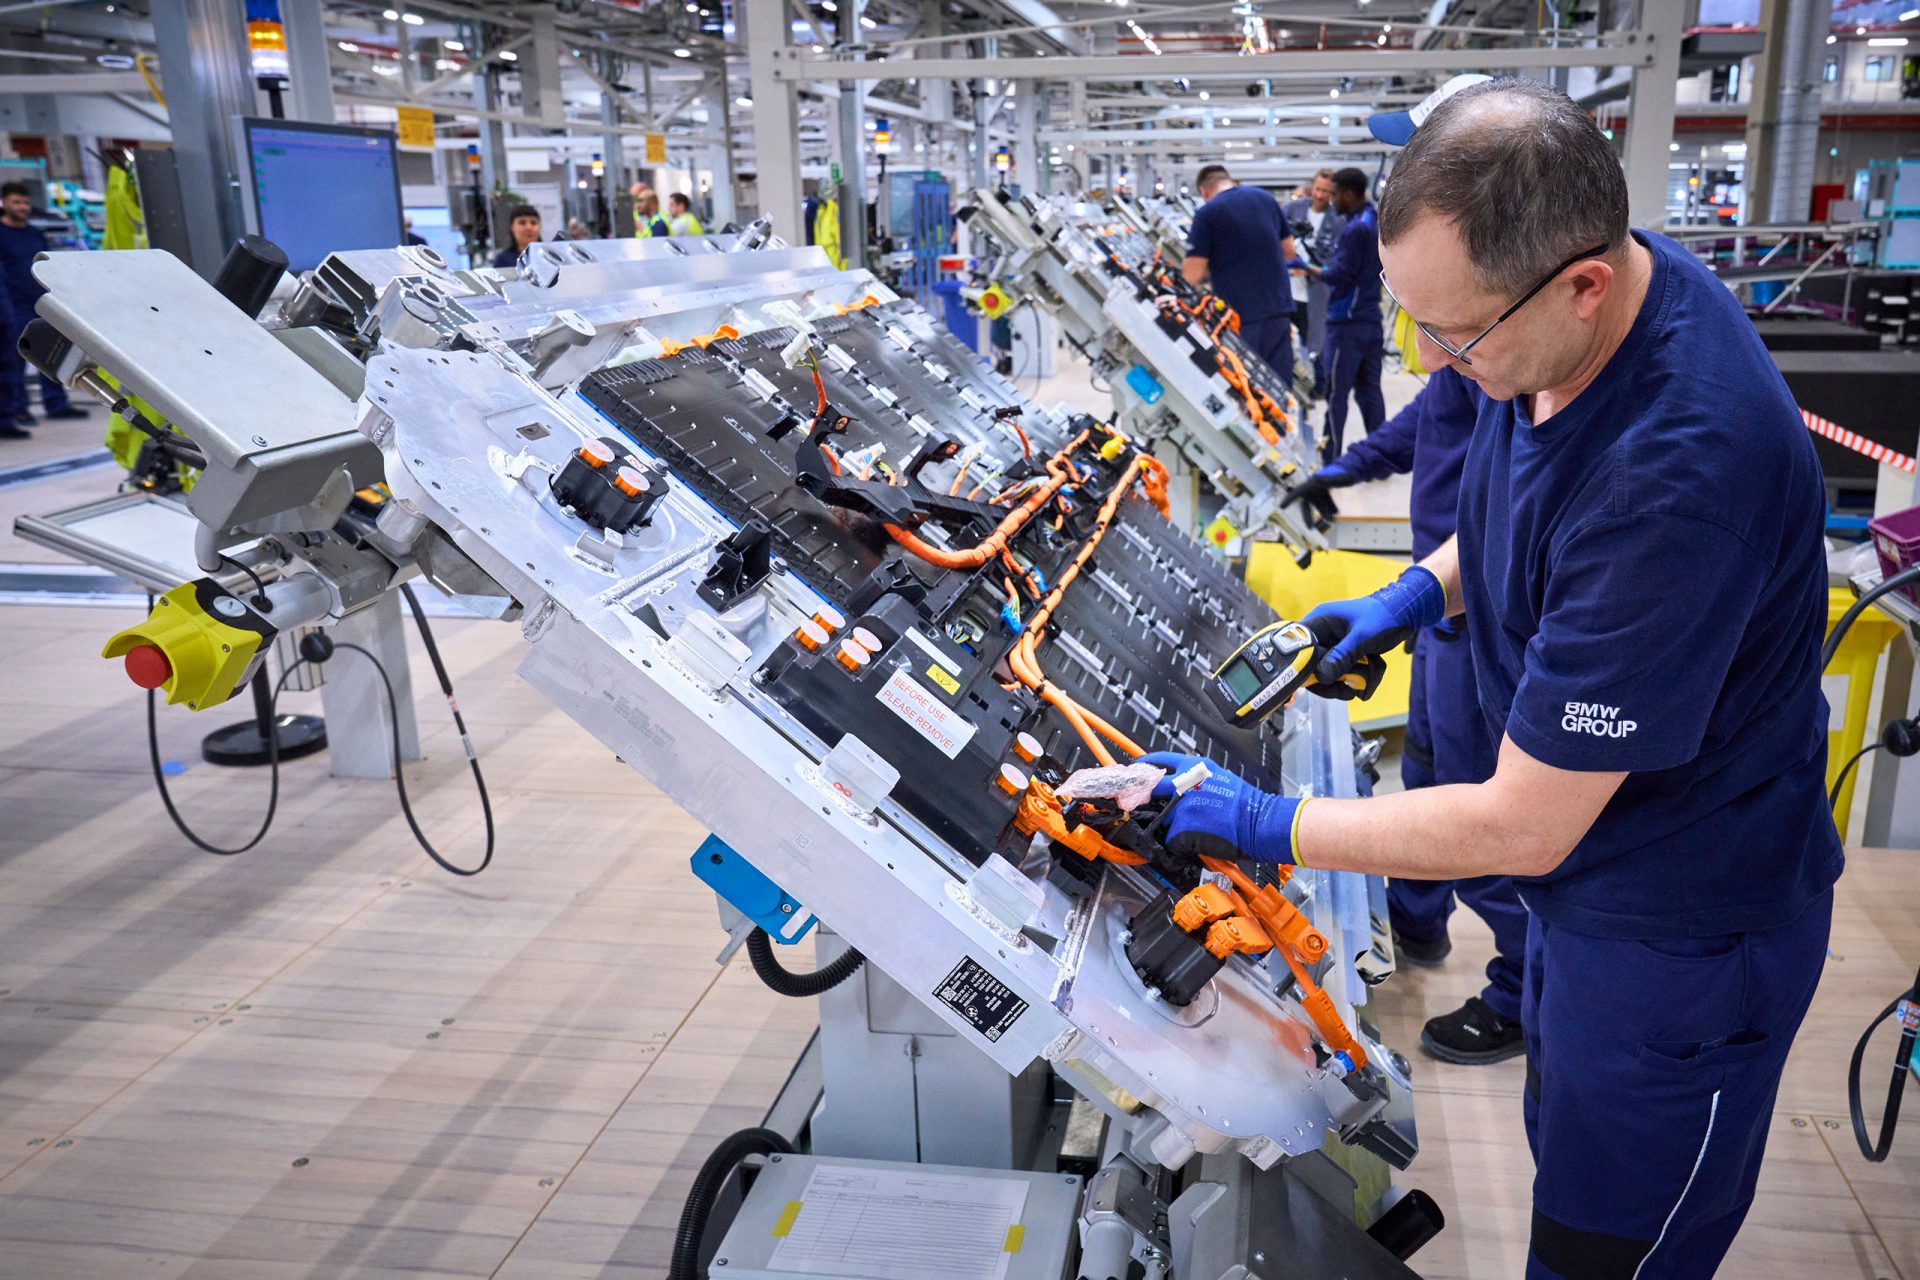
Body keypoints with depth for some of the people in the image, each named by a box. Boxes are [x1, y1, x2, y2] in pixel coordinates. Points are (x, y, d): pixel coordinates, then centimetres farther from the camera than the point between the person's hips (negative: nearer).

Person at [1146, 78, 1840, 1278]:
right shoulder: (1570, 308, -11)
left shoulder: (1679, 476, -39)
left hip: (1679, 935, -8)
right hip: (1591, 870, 9)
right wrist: (1421, 589, -2)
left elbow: (1522, 826, -31)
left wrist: (1265, 826, -22)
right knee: (1563, 1148, 29)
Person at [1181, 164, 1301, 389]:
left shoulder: (1206, 213, -6)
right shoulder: (1265, 198, 10)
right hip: (1278, 308, 5)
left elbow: (1192, 275, -10)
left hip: (1239, 314, -5)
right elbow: (1288, 250, 17)